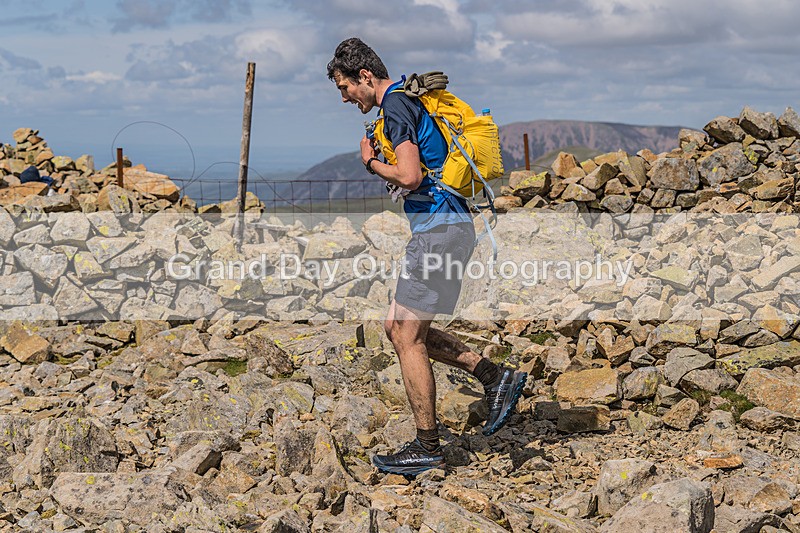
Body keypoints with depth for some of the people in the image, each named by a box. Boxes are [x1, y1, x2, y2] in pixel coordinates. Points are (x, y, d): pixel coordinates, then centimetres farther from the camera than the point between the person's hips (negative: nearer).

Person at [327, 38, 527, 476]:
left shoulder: (394, 105, -13)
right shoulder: (405, 99, 19)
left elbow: (410, 176, -24)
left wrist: (372, 164, -6)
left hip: (439, 230, -10)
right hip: (447, 226, 10)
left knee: (407, 337, -4)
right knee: (398, 326, 14)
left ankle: (427, 448, 2)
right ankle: (495, 376, 12)